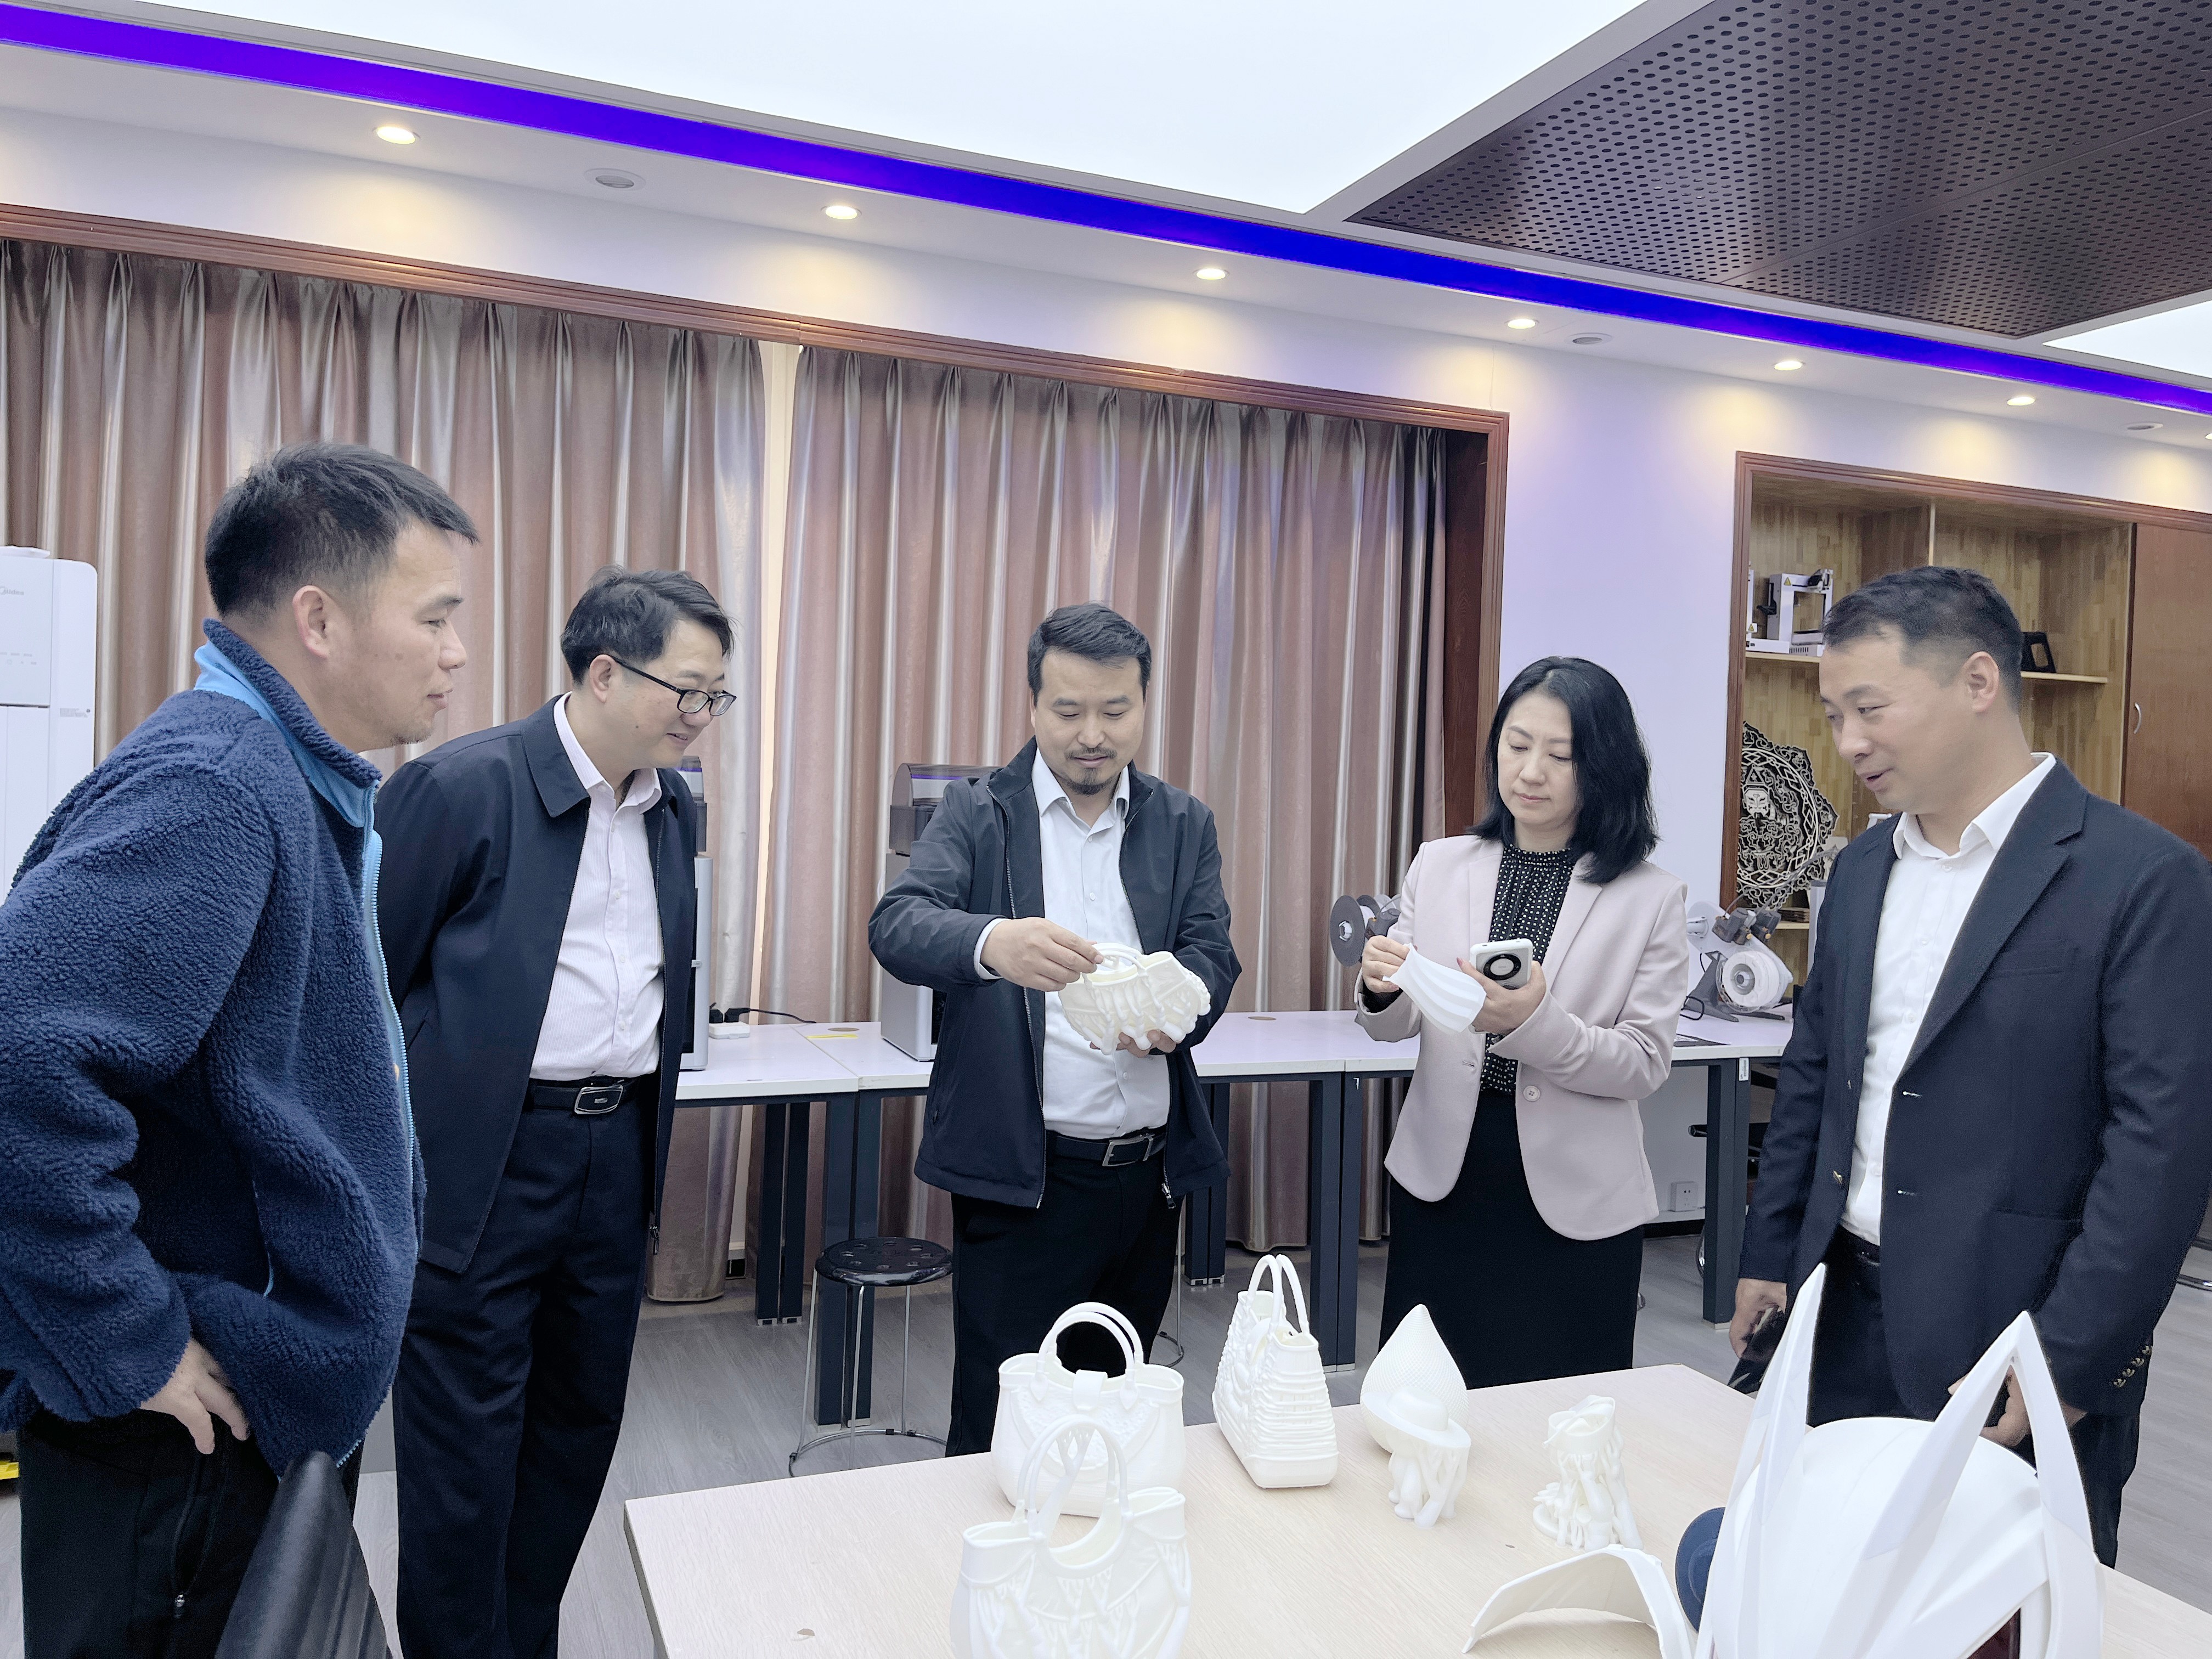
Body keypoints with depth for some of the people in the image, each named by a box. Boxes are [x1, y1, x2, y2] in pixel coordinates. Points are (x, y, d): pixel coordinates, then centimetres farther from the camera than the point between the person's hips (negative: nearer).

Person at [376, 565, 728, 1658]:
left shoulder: (675, 808, 8)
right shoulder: (463, 786, -12)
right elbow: (364, 980, -7)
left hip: (619, 1151, 7)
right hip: (485, 1158, -6)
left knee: (580, 1423, 16)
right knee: (467, 1442, 5)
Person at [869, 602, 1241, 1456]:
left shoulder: (1184, 825, 9)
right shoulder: (977, 814, -1)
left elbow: (1214, 953, -1)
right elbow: (897, 926, -16)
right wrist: (992, 943, -38)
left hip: (1149, 1174, 4)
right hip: (1021, 1175, -3)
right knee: (998, 1428, 4)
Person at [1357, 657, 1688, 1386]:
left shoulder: (1651, 897, -4)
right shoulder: (1439, 866, 3)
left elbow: (1646, 1064, -9)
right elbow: (1394, 1028, 6)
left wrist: (1536, 1021, -25)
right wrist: (1381, 989, -17)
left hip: (1574, 1197, -2)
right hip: (1443, 1174, 2)